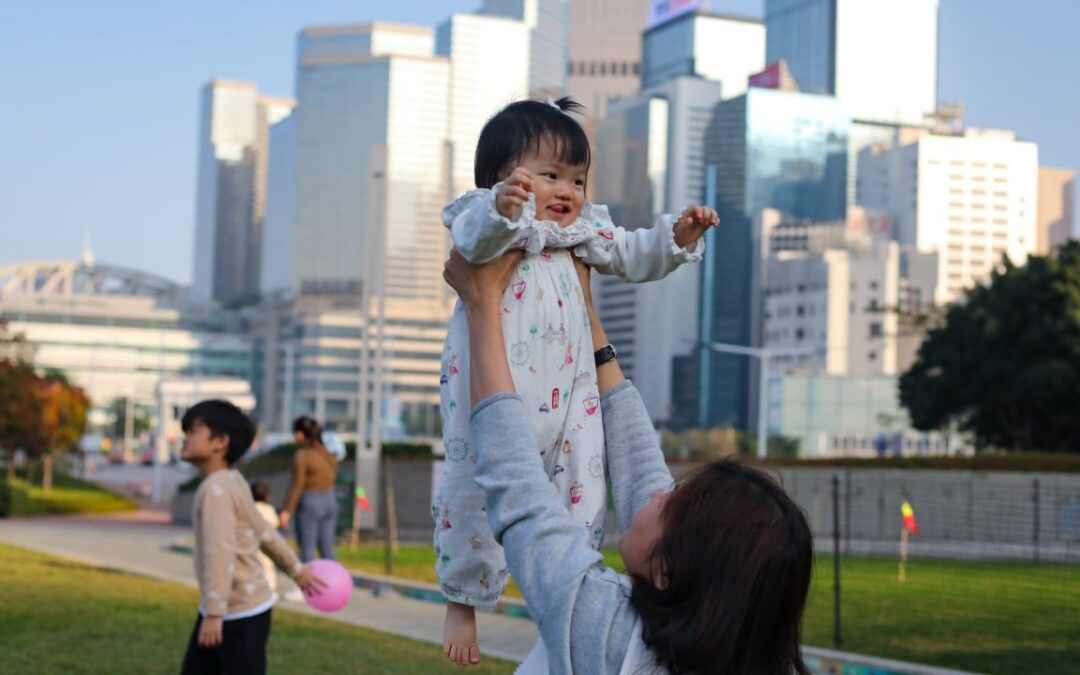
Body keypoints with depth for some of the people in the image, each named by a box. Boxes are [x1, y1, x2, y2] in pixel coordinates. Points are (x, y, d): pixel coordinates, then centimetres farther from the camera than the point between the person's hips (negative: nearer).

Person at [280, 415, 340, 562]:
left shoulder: (302, 455, -14)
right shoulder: (330, 453, 6)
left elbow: (297, 485, -17)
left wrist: (286, 511, -16)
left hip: (309, 505, -7)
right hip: (330, 502, 7)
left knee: (306, 552, -1)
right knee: (327, 550, 11)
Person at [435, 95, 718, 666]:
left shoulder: (580, 232, 16)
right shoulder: (490, 219, -7)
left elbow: (631, 256, 24)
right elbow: (472, 239, -29)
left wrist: (679, 235, 6)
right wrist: (500, 209, -51)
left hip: (567, 394, 7)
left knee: (582, 493, 9)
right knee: (478, 495, -3)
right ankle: (462, 604, 15)